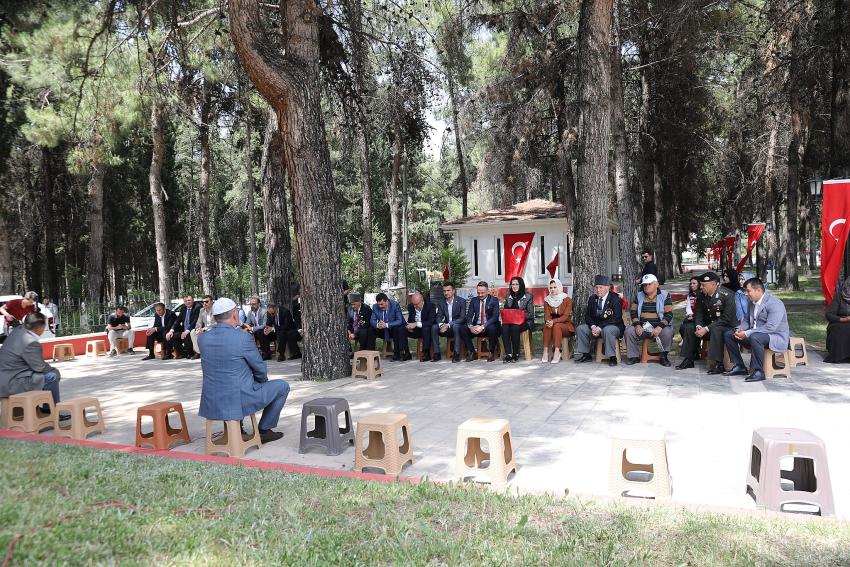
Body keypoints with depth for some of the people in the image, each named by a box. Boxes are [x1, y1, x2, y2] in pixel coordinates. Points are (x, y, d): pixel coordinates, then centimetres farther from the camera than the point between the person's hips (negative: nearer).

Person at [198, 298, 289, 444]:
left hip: (212, 403, 6)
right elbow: (261, 370, -5)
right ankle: (264, 430, 20)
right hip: (239, 401, -6)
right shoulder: (244, 338, -18)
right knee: (282, 386, 14)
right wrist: (262, 380, 17)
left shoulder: (203, 338, -2)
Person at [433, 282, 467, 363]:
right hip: (447, 328, 4)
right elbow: (439, 317, 0)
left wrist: (449, 325, -28)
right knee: (434, 327, -21)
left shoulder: (461, 301, -9)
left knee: (455, 326, -37)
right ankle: (436, 353, -15)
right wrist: (441, 324, -25)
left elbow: (462, 318, -17)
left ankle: (456, 354, -34)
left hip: (459, 326, -4)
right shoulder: (441, 303, 6)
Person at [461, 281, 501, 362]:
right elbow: (469, 315, 3)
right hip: (476, 326, 3)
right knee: (462, 329, -22)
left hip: (489, 326, -3)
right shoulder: (473, 300, 9)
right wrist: (470, 326, -21)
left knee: (492, 328, -37)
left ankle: (492, 353, -15)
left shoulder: (494, 300, -2)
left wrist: (483, 326, -28)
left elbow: (495, 316, -14)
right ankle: (472, 353, -7)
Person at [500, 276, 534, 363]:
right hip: (509, 321, 3)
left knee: (515, 328, -35)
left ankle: (516, 354, -21)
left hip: (524, 321, -3)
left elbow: (530, 314, -2)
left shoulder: (528, 296, 2)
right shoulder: (508, 297, 15)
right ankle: (508, 354, -32)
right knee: (504, 327, -31)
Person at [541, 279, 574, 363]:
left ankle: (557, 353, -42)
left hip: (566, 325, -3)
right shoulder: (547, 300, 6)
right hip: (552, 324, 3)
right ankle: (545, 352, -37)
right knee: (546, 325, -31)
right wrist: (548, 321, -30)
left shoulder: (567, 300, -6)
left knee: (557, 326, -36)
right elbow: (547, 315, -5)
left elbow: (565, 316, -17)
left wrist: (554, 321, -33)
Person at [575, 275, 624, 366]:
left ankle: (612, 357, -26)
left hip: (613, 326, -6)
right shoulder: (592, 298, 6)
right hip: (595, 326, 6)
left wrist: (600, 328, -25)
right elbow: (587, 315, 5)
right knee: (580, 329, -14)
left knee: (607, 330, -38)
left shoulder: (615, 299, -11)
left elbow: (616, 319, -18)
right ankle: (586, 355, -5)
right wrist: (593, 327, -17)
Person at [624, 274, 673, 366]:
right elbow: (634, 312, 8)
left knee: (667, 332, -34)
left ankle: (663, 356, -9)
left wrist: (659, 327, -22)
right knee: (628, 331, -22)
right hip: (642, 327, 3)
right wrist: (637, 325, -11)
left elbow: (669, 315, -7)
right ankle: (634, 356, -4)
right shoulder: (638, 296, 10)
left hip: (659, 327, -3)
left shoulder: (665, 296, 0)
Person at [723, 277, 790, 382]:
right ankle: (739, 366, 4)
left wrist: (747, 333, -28)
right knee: (728, 334, 2)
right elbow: (746, 320, 19)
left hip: (776, 337, -9)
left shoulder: (775, 304, -19)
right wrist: (740, 329, -5)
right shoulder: (752, 302, 9)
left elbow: (770, 327, -28)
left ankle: (759, 371, -29)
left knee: (755, 337, -40)